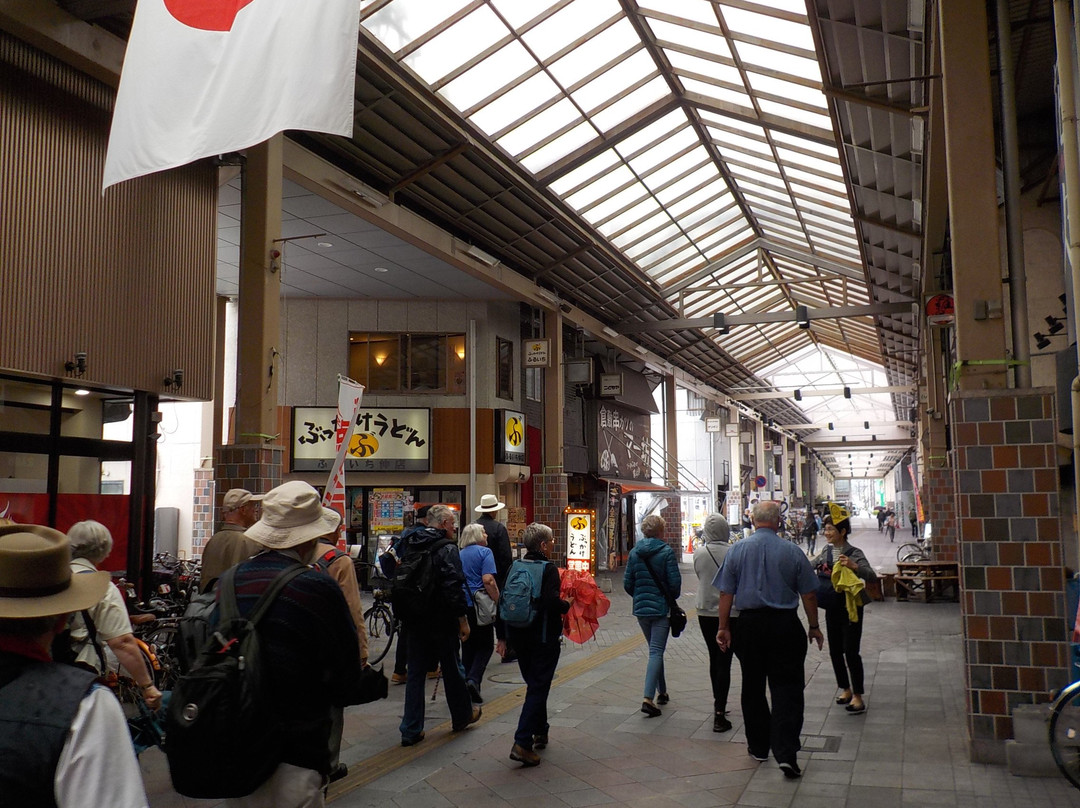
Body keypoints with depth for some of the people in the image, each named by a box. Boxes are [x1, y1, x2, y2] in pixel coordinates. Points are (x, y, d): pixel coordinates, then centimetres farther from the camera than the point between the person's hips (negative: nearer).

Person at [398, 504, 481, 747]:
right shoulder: (447, 548, -16)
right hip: (441, 621, -5)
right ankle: (462, 716, 30)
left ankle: (411, 729, 9)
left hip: (413, 620, 5)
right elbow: (454, 588, -21)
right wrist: (463, 620, -13)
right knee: (452, 669, 13)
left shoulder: (409, 546, 7)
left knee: (415, 673, 9)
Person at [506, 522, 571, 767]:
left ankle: (540, 732, 33)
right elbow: (552, 603, -26)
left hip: (519, 635, 7)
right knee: (538, 689, -3)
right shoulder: (548, 569, -15)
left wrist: (503, 636, 17)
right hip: (544, 638, -7)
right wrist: (567, 605, -7)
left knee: (534, 684, 21)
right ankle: (522, 743, -11)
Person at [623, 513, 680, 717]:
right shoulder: (666, 552, -11)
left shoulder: (634, 552, 2)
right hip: (661, 608, -5)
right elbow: (675, 582, -12)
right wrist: (672, 599, 8)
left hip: (640, 609, 5)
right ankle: (648, 698, -15)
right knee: (656, 652, -4)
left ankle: (662, 692, 29)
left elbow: (627, 583, 2)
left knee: (655, 650, 20)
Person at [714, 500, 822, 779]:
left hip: (749, 624, 2)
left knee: (753, 687, 14)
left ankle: (758, 747, 24)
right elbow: (808, 594, 2)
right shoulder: (792, 551, -3)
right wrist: (814, 627, 13)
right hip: (785, 624, -1)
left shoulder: (737, 550, -1)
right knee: (786, 688, 1)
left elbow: (726, 593, 0)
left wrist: (724, 627, 8)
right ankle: (786, 753, -9)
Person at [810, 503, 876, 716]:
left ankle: (858, 696, 2)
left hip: (851, 607, -6)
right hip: (832, 607, 7)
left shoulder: (854, 554, -12)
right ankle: (846, 689, 27)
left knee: (851, 651, -7)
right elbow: (810, 566, 22)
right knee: (835, 651, 11)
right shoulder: (826, 552, 7)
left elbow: (872, 576, -24)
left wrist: (854, 566, -39)